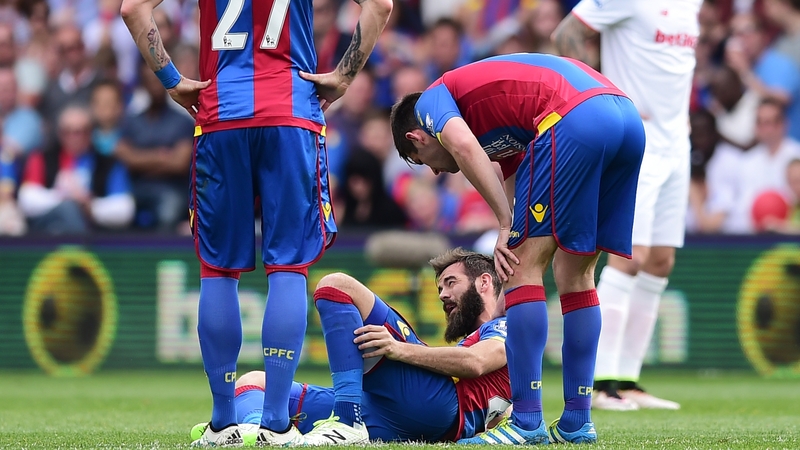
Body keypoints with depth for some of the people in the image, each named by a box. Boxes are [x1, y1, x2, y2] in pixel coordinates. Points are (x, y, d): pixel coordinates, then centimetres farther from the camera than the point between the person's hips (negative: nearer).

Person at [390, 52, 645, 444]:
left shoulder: (431, 100, 17)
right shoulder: (502, 130, 39)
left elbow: (463, 145, -7)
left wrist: (505, 223, -3)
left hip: (574, 119, -8)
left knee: (523, 267, -1)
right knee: (576, 274, 18)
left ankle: (527, 423, -3)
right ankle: (577, 422, 20)